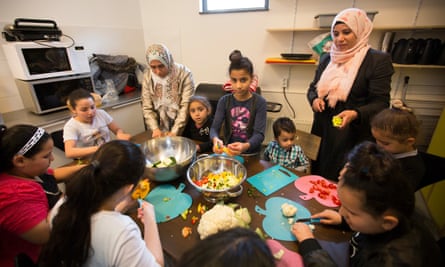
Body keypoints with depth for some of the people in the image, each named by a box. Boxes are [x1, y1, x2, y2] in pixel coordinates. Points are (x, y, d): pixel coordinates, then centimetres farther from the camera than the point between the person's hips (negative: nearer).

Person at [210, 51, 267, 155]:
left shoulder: (259, 102, -8)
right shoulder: (224, 101, -2)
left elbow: (259, 133, -14)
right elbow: (214, 128, -8)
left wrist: (245, 146, -33)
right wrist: (215, 139, -31)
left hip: (251, 153, -1)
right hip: (228, 151, 2)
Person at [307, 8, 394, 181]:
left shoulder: (379, 60, -6)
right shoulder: (327, 59, 8)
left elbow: (380, 103, -11)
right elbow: (313, 88, 13)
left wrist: (356, 114, -30)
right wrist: (314, 100, -10)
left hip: (354, 135, -4)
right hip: (323, 130, 5)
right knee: (318, 178, 15)